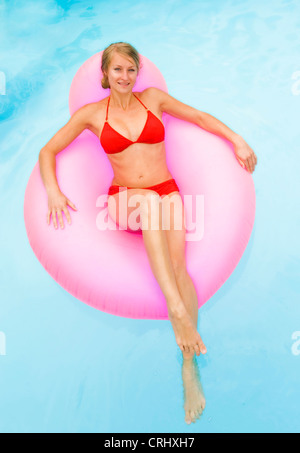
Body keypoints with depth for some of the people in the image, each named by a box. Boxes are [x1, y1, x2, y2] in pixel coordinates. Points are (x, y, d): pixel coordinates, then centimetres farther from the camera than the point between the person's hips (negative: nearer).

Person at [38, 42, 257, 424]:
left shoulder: (153, 98, 11)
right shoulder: (91, 113, 7)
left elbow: (200, 117, 19)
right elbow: (48, 151, 8)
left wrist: (237, 141, 9)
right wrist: (53, 191, -9)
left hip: (166, 192, 1)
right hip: (124, 199, -1)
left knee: (177, 261, -28)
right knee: (150, 200, -39)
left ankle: (189, 367, -27)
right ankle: (179, 311, -43)